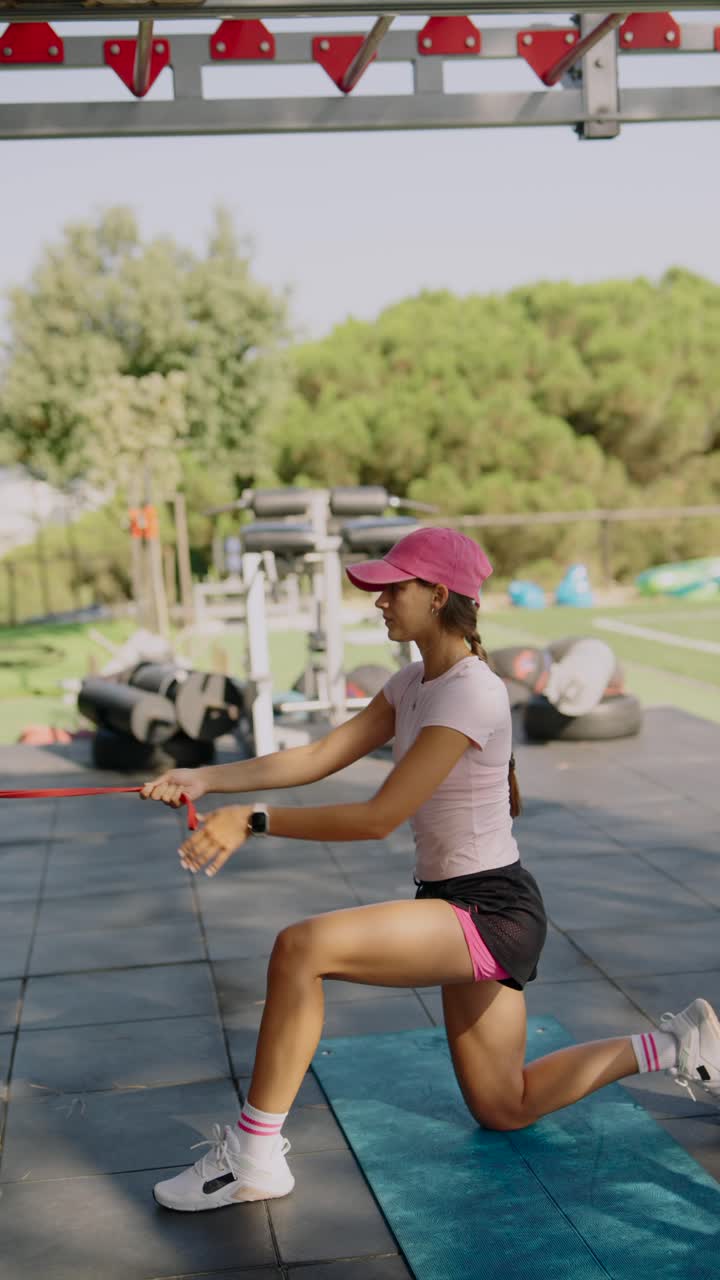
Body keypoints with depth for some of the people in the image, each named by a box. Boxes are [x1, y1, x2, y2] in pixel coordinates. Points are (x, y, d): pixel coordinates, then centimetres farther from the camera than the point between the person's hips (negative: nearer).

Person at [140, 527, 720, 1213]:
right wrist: (204, 778, -9)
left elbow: (379, 818, -24)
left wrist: (253, 820, -24)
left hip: (490, 912, -10)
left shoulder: (472, 694, -21)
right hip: (460, 909, 10)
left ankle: (253, 1155, -14)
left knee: (300, 946, -25)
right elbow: (316, 757, 2)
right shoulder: (413, 683, 8)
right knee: (504, 1110, 19)